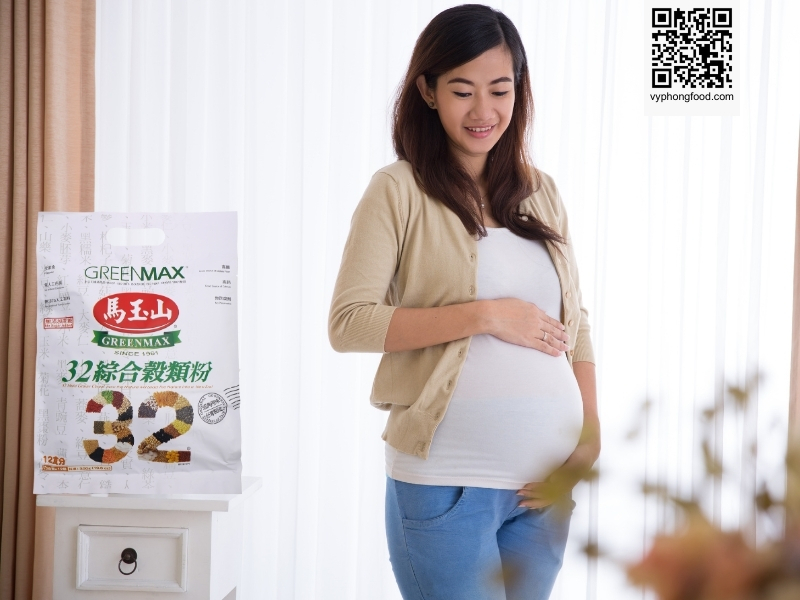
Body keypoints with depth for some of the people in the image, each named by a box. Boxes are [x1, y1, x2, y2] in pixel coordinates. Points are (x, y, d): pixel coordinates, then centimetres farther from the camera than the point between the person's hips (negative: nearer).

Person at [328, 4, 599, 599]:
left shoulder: (540, 193, 11)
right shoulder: (400, 191, -4)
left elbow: (576, 323, 14)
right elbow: (348, 323, -12)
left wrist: (590, 439, 2)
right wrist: (486, 315, -16)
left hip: (545, 483, 5)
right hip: (446, 483, -5)